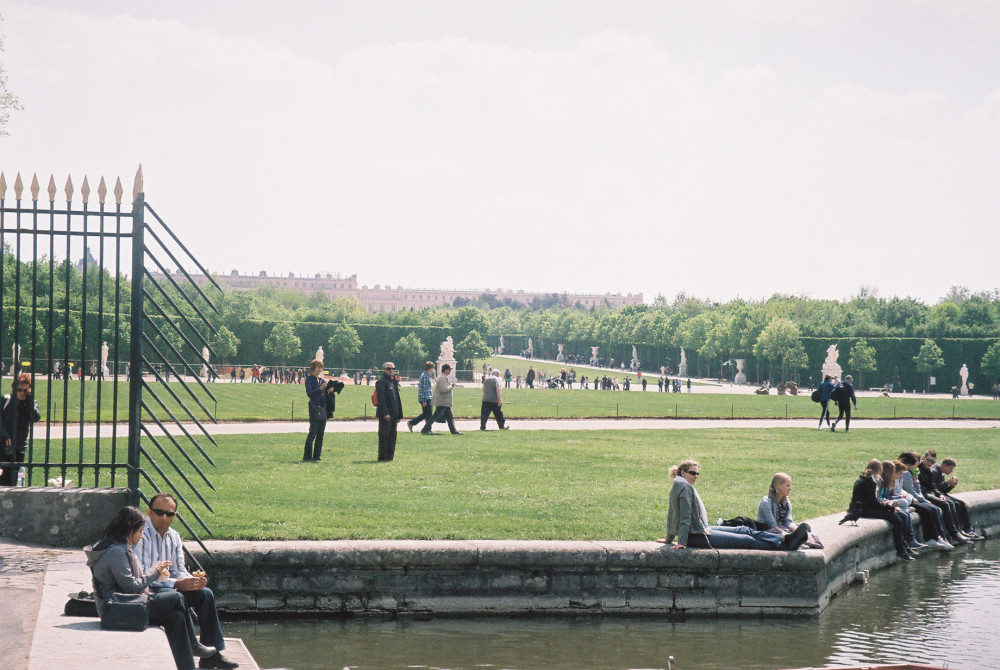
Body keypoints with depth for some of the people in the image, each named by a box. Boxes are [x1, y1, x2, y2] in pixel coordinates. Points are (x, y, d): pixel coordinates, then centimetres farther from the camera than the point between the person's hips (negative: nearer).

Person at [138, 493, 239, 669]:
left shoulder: (174, 537, 11)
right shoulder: (142, 536, -16)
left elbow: (179, 570, 12)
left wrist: (193, 580, -12)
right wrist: (177, 584, -29)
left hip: (166, 586, 8)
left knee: (205, 594, -5)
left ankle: (211, 653, -4)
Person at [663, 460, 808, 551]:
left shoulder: (676, 487, 15)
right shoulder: (686, 488, -17)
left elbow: (671, 514, 24)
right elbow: (685, 517, -21)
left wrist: (669, 538, 33)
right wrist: (682, 542, -24)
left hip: (702, 529, 11)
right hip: (697, 536, -11)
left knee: (744, 530, 8)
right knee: (746, 540, -7)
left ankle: (784, 538, 4)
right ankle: (784, 544, -5)